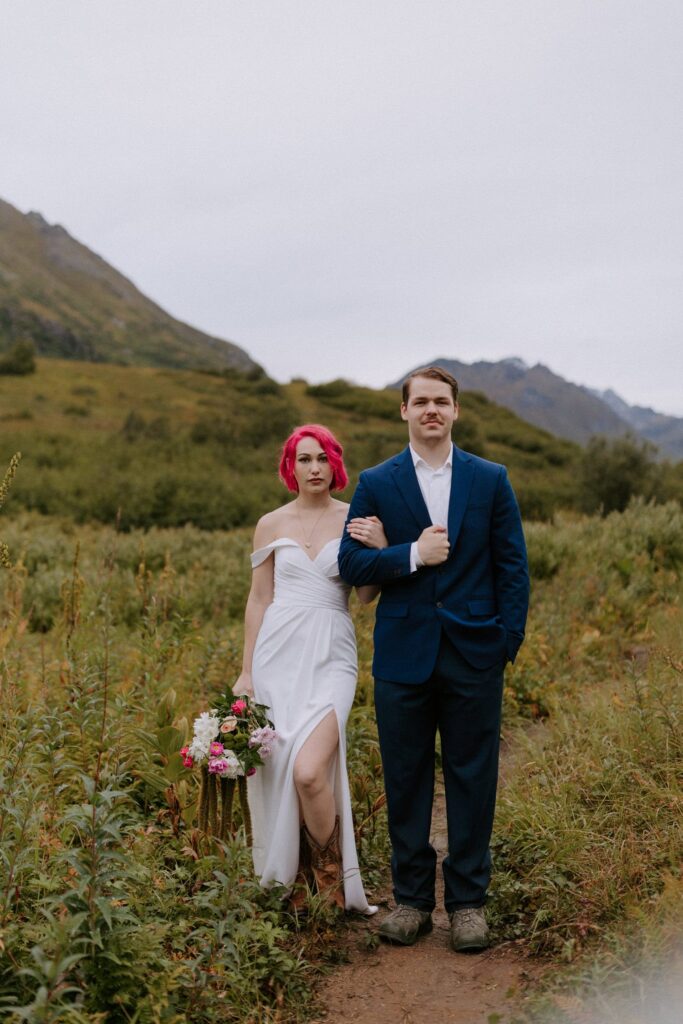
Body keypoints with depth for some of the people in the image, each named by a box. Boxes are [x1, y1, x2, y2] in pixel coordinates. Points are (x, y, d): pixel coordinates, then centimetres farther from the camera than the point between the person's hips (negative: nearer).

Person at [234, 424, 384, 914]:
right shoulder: (271, 524, 7)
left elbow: (367, 594, 3)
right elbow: (259, 599, 11)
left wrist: (378, 549, -15)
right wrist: (246, 672, 9)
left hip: (330, 657, -2)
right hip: (278, 653, 2)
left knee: (309, 772, -18)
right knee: (276, 773, 5)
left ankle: (331, 881, 8)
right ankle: (290, 886, 25)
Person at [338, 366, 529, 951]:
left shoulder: (491, 480, 6)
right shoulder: (376, 484, 4)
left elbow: (513, 566, 5)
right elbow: (351, 563, -1)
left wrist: (511, 639, -3)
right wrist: (412, 555, -15)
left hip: (475, 655, 0)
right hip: (403, 656, 0)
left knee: (472, 779, 6)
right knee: (405, 780, 8)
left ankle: (468, 901, 20)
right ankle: (411, 899, 22)